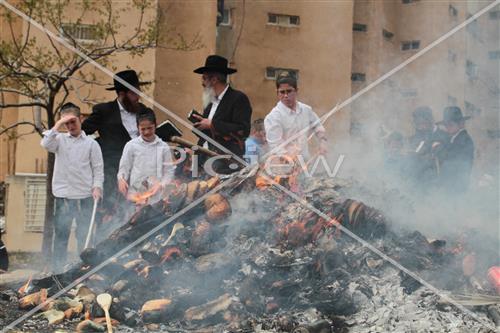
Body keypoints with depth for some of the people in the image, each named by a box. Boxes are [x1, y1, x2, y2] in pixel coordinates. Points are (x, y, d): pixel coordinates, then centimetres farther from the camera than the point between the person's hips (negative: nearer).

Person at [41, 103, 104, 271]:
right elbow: (46, 144, -13)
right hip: (62, 196, 1)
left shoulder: (91, 143, 5)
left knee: (84, 235, 6)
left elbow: (98, 168, 3)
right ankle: (57, 268, 13)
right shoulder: (60, 139, 8)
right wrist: (58, 125, -13)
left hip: (84, 197, -1)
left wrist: (97, 187, -9)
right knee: (60, 234, 6)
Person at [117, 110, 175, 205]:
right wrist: (121, 179, -17)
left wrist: (161, 184, -12)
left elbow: (169, 171, 4)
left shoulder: (163, 147, 2)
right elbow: (124, 168, 4)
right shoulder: (131, 145, 0)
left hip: (156, 198, 1)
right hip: (135, 198, -1)